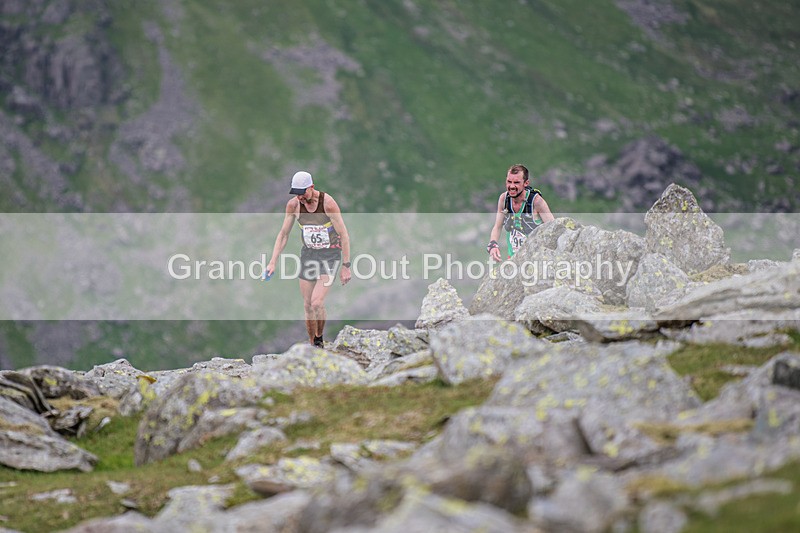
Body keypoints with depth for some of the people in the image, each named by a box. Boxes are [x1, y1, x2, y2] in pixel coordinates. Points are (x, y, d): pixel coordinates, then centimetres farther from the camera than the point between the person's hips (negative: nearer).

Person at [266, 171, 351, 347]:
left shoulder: (328, 203, -20)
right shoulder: (293, 205, -7)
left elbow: (344, 235, -15)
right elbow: (283, 234, 2)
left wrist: (346, 266, -15)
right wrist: (273, 262, -6)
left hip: (330, 254, -4)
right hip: (308, 253, 5)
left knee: (317, 303, -17)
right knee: (308, 306, 4)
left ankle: (319, 339, 6)